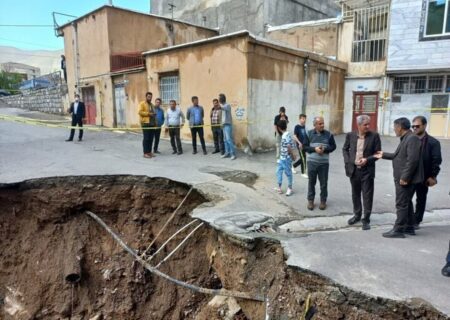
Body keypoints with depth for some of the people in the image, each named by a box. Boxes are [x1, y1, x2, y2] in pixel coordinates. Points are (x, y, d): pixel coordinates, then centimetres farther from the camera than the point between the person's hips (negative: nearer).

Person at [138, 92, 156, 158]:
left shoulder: (152, 105, 22)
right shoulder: (142, 103, -1)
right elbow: (140, 112, -13)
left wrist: (155, 122, 16)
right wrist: (148, 114, -18)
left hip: (152, 124, 7)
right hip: (145, 123, -7)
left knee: (151, 139, 7)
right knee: (146, 138, -7)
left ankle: (149, 152, 14)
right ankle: (145, 153, -3)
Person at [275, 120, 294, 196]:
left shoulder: (285, 135, -22)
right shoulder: (285, 134, 8)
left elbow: (289, 146, -28)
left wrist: (291, 155, -16)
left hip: (286, 158, -10)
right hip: (282, 157, 10)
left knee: (288, 173, 4)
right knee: (279, 171, 14)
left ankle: (290, 188, 18)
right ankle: (279, 187, 23)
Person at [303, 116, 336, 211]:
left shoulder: (328, 134, 0)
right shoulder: (309, 133, -1)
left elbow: (333, 146, 4)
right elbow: (304, 146, -1)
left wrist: (324, 149, -14)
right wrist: (314, 149, -16)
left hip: (324, 163, 0)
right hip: (311, 162, 0)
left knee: (324, 183, 7)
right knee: (311, 182, 9)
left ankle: (323, 201, 22)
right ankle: (310, 200, 22)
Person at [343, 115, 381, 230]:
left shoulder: (374, 136, -5)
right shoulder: (350, 135, 1)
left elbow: (378, 153, -2)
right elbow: (345, 149, 13)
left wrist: (367, 159, -18)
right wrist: (347, 161, -1)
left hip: (367, 170, -2)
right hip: (353, 169, 3)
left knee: (367, 196, 2)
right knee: (355, 194, 14)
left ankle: (366, 219, 12)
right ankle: (357, 215, 30)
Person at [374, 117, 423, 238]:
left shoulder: (412, 138, -17)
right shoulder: (406, 138, 14)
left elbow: (412, 160, -24)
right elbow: (399, 156, 21)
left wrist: (405, 177, -23)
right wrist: (384, 155, 28)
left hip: (406, 179, -10)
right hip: (403, 177, 10)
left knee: (401, 204, -3)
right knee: (406, 203, 17)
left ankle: (398, 230, 5)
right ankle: (409, 228, 28)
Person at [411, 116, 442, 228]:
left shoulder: (433, 142, -4)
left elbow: (436, 161, -7)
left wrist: (432, 176, -12)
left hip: (423, 177, -2)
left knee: (421, 200, 11)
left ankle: (416, 221, 23)